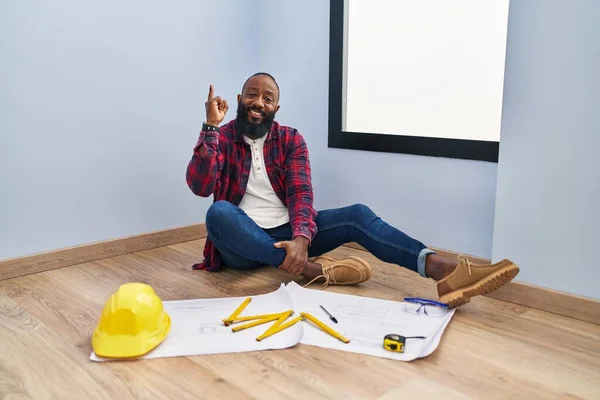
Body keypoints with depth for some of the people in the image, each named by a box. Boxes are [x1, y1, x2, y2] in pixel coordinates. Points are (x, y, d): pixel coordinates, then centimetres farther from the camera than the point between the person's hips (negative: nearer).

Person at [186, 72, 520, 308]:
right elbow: (200, 187, -18)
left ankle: (443, 271, -37)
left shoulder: (291, 139, 4)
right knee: (218, 213, -36)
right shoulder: (221, 138, -1)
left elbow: (301, 194, -11)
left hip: (286, 233, 2)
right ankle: (310, 268, -37)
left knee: (356, 214, -20)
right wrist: (211, 126, -24)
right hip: (243, 244, -2)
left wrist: (301, 238, -31)